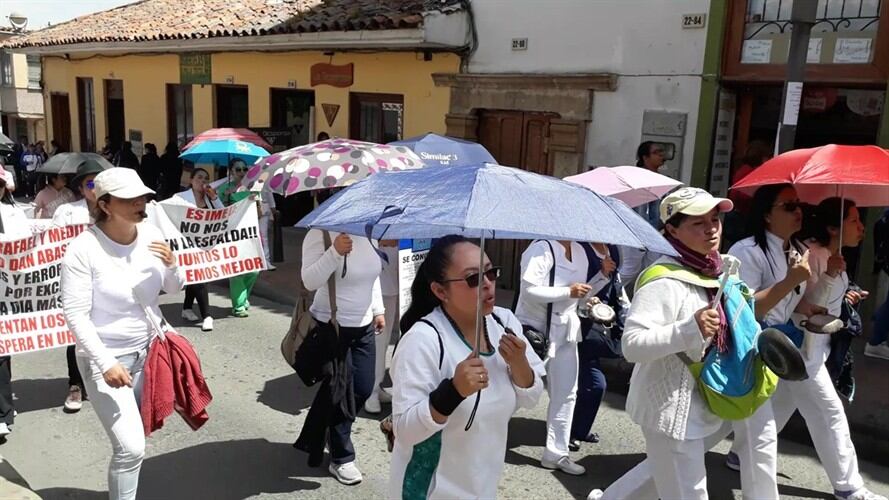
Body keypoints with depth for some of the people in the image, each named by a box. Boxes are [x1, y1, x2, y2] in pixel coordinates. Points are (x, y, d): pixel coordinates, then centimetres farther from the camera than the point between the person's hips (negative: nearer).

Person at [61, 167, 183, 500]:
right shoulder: (83, 249, -18)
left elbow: (174, 289, 7)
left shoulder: (152, 235, -3)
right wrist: (106, 363, -23)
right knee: (131, 447, -10)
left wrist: (171, 265, -14)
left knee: (134, 441, 17)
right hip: (106, 357, -5)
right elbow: (76, 314, -18)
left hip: (149, 350, 5)